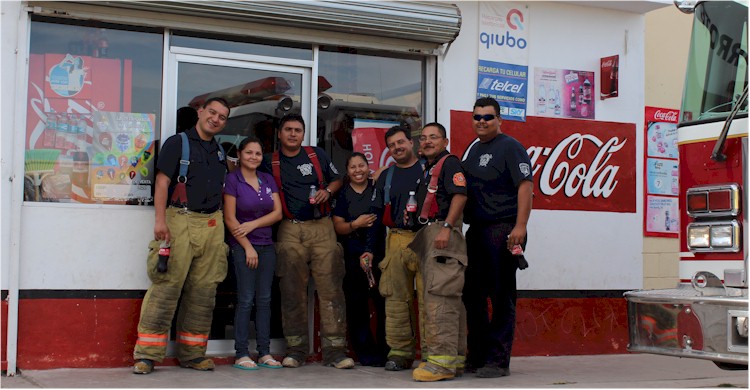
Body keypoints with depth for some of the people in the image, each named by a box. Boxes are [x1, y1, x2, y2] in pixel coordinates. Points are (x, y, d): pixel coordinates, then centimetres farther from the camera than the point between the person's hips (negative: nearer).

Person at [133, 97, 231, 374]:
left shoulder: (220, 153, 20)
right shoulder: (177, 143, 2)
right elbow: (162, 182, -6)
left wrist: (221, 223, 13)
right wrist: (160, 220, -16)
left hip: (213, 224, 6)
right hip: (180, 221, -6)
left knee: (203, 292, 5)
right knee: (166, 287, -10)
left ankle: (192, 353, 13)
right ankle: (147, 354, -6)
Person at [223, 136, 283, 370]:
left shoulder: (268, 180, 10)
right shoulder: (232, 180, -5)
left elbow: (278, 213, 5)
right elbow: (230, 219, -9)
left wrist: (253, 224, -10)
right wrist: (248, 247, -11)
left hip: (267, 245, 5)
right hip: (243, 246, -5)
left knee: (264, 299, 5)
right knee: (246, 300, -7)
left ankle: (264, 353, 9)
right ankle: (241, 354, -1)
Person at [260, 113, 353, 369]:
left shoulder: (317, 155, 10)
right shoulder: (270, 163, 9)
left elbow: (337, 180, 20)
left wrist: (327, 191, 1)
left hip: (322, 227, 0)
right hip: (290, 230, 0)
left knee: (331, 288, -7)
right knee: (292, 291, 1)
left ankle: (334, 350, -5)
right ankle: (296, 350, 10)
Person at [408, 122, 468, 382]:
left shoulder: (450, 162, -5)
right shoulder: (427, 168, 25)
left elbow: (460, 195, -17)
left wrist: (447, 227, -24)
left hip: (443, 233, -10)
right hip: (427, 234, 10)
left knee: (439, 295, -16)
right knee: (449, 298, 10)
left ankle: (442, 360, -18)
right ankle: (456, 358, 15)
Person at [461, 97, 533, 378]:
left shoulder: (510, 147, -5)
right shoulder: (473, 150, 19)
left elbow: (525, 186, -14)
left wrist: (520, 226, -22)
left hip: (503, 230, -8)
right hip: (476, 230, 8)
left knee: (501, 297, -5)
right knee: (472, 294, 11)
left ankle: (498, 360, 0)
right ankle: (477, 355, 21)